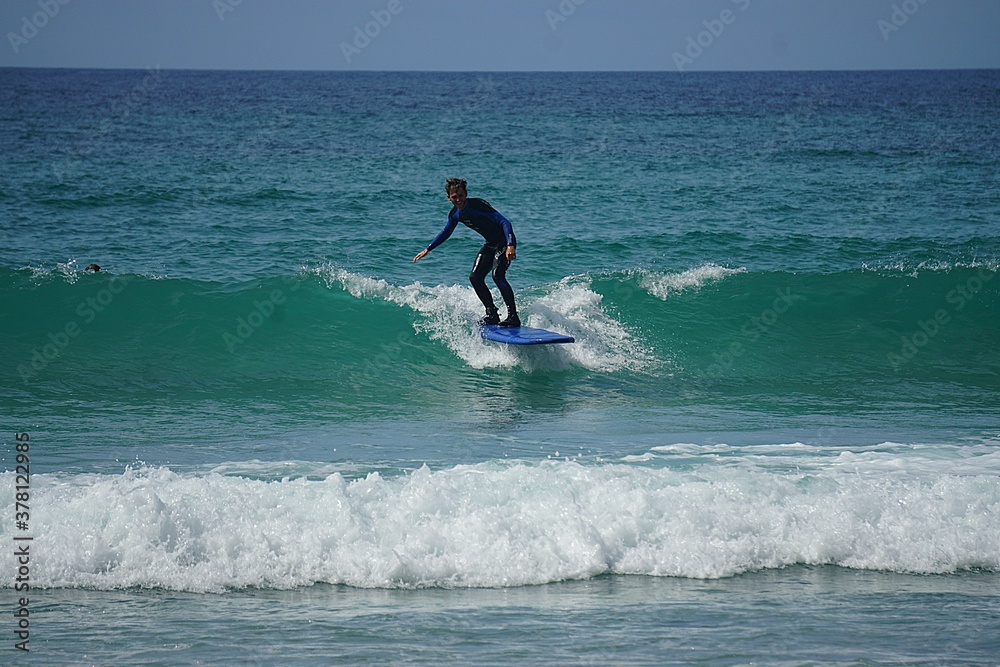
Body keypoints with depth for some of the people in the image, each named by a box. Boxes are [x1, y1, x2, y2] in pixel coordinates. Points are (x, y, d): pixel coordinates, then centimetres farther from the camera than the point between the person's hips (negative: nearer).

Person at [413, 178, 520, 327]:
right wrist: (427, 249, 21)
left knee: (497, 275, -24)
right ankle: (492, 314, 9)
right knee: (475, 277, 1)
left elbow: (505, 222, -31)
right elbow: (445, 233, 19)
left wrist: (511, 246, -44)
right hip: (490, 244, 8)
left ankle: (513, 316, -22)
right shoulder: (455, 214, -1)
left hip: (505, 242, -8)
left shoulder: (479, 206, -26)